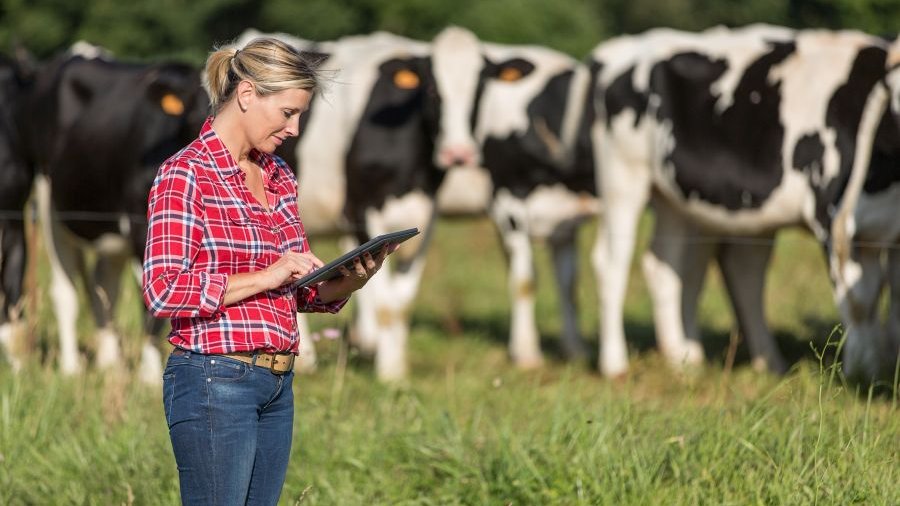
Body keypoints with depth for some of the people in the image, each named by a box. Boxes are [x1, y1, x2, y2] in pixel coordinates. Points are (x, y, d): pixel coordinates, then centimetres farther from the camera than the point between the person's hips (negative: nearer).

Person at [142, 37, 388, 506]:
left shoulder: (279, 177, 14)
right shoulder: (186, 174, -10)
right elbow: (162, 291, -17)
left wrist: (349, 280, -2)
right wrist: (266, 276, -18)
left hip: (277, 384, 8)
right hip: (215, 380, -8)